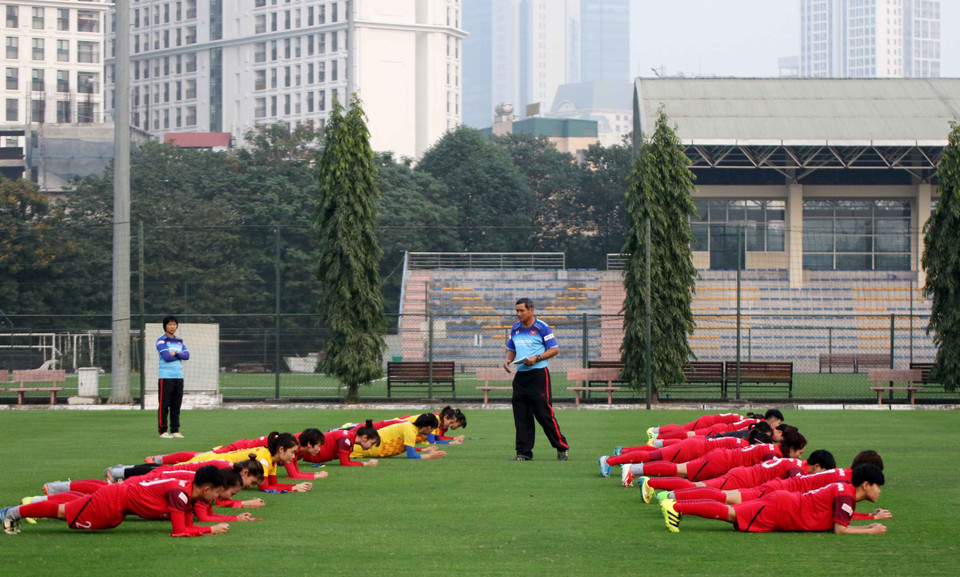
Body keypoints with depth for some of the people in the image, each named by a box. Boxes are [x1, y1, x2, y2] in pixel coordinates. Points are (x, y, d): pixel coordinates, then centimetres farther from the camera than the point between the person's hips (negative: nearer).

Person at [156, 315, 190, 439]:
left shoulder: (180, 341, 18)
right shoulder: (161, 341, -1)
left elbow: (187, 355, 4)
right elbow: (167, 356, -14)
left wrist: (175, 353, -10)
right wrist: (180, 355, -2)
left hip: (178, 376, 6)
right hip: (165, 377, -6)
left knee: (176, 405, 7)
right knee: (164, 405, -6)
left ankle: (175, 430, 11)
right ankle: (163, 431, -4)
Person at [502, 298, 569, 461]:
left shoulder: (541, 328, -5)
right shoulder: (515, 329, 13)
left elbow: (554, 349, -5)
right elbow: (511, 349, 23)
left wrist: (536, 358, -18)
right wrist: (508, 360, 2)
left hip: (538, 374, -6)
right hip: (520, 375, 6)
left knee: (544, 413, -8)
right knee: (521, 416, 3)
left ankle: (562, 448, 3)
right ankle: (524, 452, 8)